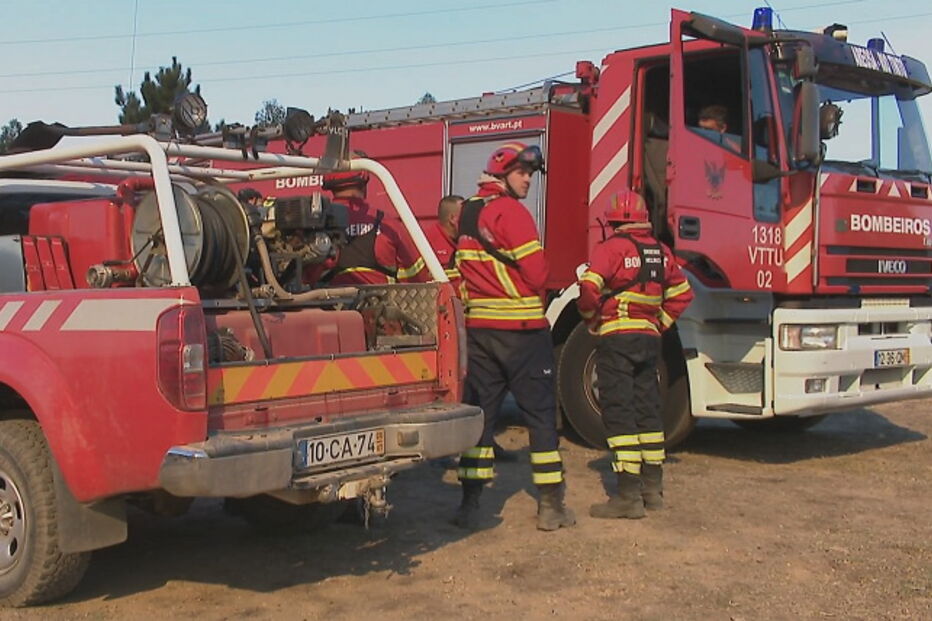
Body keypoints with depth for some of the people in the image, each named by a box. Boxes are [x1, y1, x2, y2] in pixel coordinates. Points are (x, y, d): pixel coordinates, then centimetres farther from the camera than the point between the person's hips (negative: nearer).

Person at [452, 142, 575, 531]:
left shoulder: (465, 213, 13)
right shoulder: (510, 211, -11)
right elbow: (537, 273, -13)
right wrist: (532, 293, 7)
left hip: (477, 327, 7)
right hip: (520, 329, -7)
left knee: (479, 413, 9)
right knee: (541, 412, 2)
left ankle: (469, 505, 9)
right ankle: (550, 506, 5)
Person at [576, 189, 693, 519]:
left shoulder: (611, 248, -10)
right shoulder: (661, 252, 11)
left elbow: (589, 287, -22)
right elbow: (682, 293, 18)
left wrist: (591, 319, -5)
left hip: (616, 339, -7)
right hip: (649, 339, 7)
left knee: (618, 413, -5)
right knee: (648, 410, 14)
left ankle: (629, 495, -7)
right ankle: (653, 488, 21)